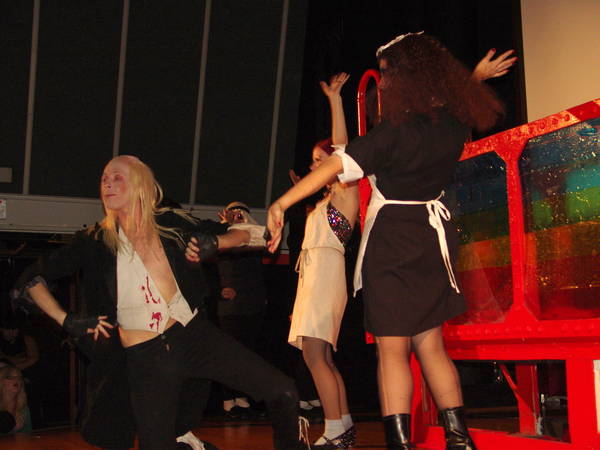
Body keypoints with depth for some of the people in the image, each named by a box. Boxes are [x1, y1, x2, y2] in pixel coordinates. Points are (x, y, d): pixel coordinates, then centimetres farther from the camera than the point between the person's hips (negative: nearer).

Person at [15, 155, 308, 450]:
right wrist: (66, 320, -7)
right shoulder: (96, 243, -4)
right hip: (145, 359, -1)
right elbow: (32, 279, 3)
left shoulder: (169, 224, -1)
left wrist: (215, 242, -13)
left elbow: (243, 235, 8)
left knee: (283, 393, -5)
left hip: (196, 335, 1)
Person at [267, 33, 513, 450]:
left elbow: (335, 165, -25)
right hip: (433, 238, 6)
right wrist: (479, 76, 45)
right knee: (430, 345, 15)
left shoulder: (393, 132, -18)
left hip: (392, 240, -6)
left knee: (392, 349, -1)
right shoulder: (453, 124, 1)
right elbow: (464, 97, 27)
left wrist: (281, 204, -27)